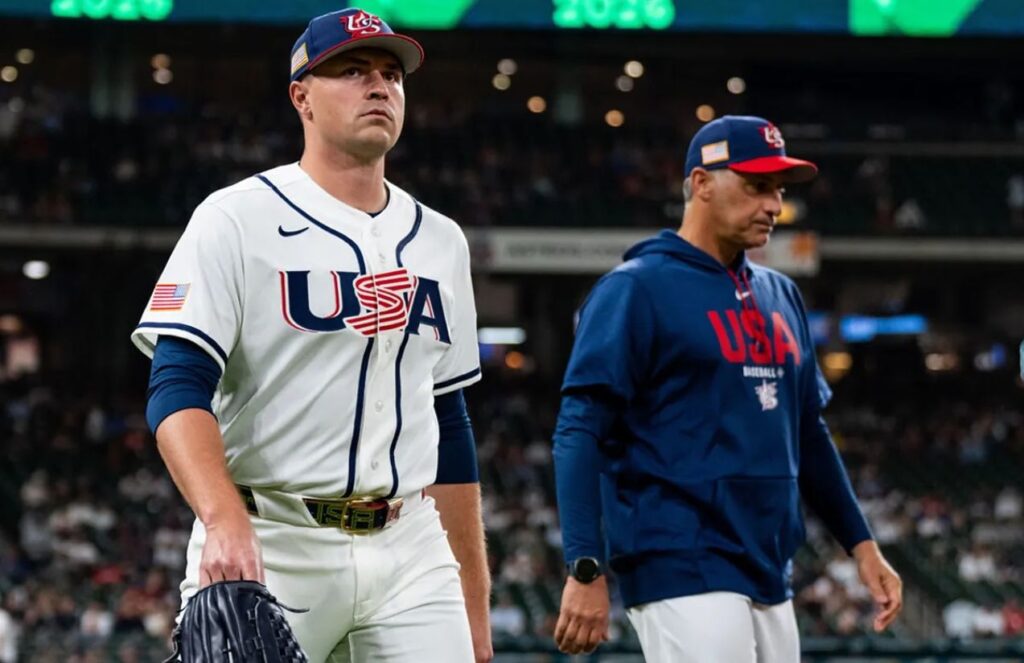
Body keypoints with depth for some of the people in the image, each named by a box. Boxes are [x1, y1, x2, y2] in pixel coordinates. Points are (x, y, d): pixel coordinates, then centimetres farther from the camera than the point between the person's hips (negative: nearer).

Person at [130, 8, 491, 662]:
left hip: (411, 553, 5)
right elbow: (178, 389, -12)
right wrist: (224, 520, -30)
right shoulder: (237, 220, -2)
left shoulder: (439, 241, 16)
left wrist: (474, 601, 15)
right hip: (270, 548, -5)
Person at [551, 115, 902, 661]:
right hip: (683, 573, -8)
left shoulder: (780, 296, 17)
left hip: (770, 581, 8)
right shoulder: (637, 289, -6)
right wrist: (586, 571, -19)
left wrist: (860, 544, 18)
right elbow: (581, 432, -11)